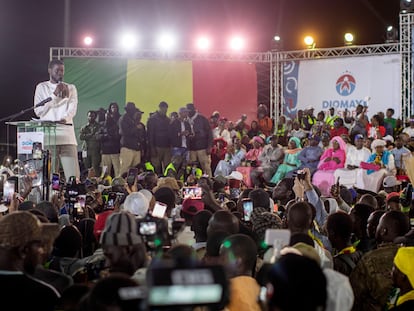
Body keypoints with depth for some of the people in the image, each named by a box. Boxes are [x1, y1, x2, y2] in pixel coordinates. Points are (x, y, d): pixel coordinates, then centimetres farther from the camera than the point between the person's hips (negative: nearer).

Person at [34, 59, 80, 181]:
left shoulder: (71, 88, 18)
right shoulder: (42, 87, 14)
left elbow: (72, 109, 4)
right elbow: (38, 111, 3)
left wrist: (64, 118, -16)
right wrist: (54, 95, -3)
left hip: (67, 133, 1)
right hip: (48, 133, -1)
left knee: (73, 175, -9)